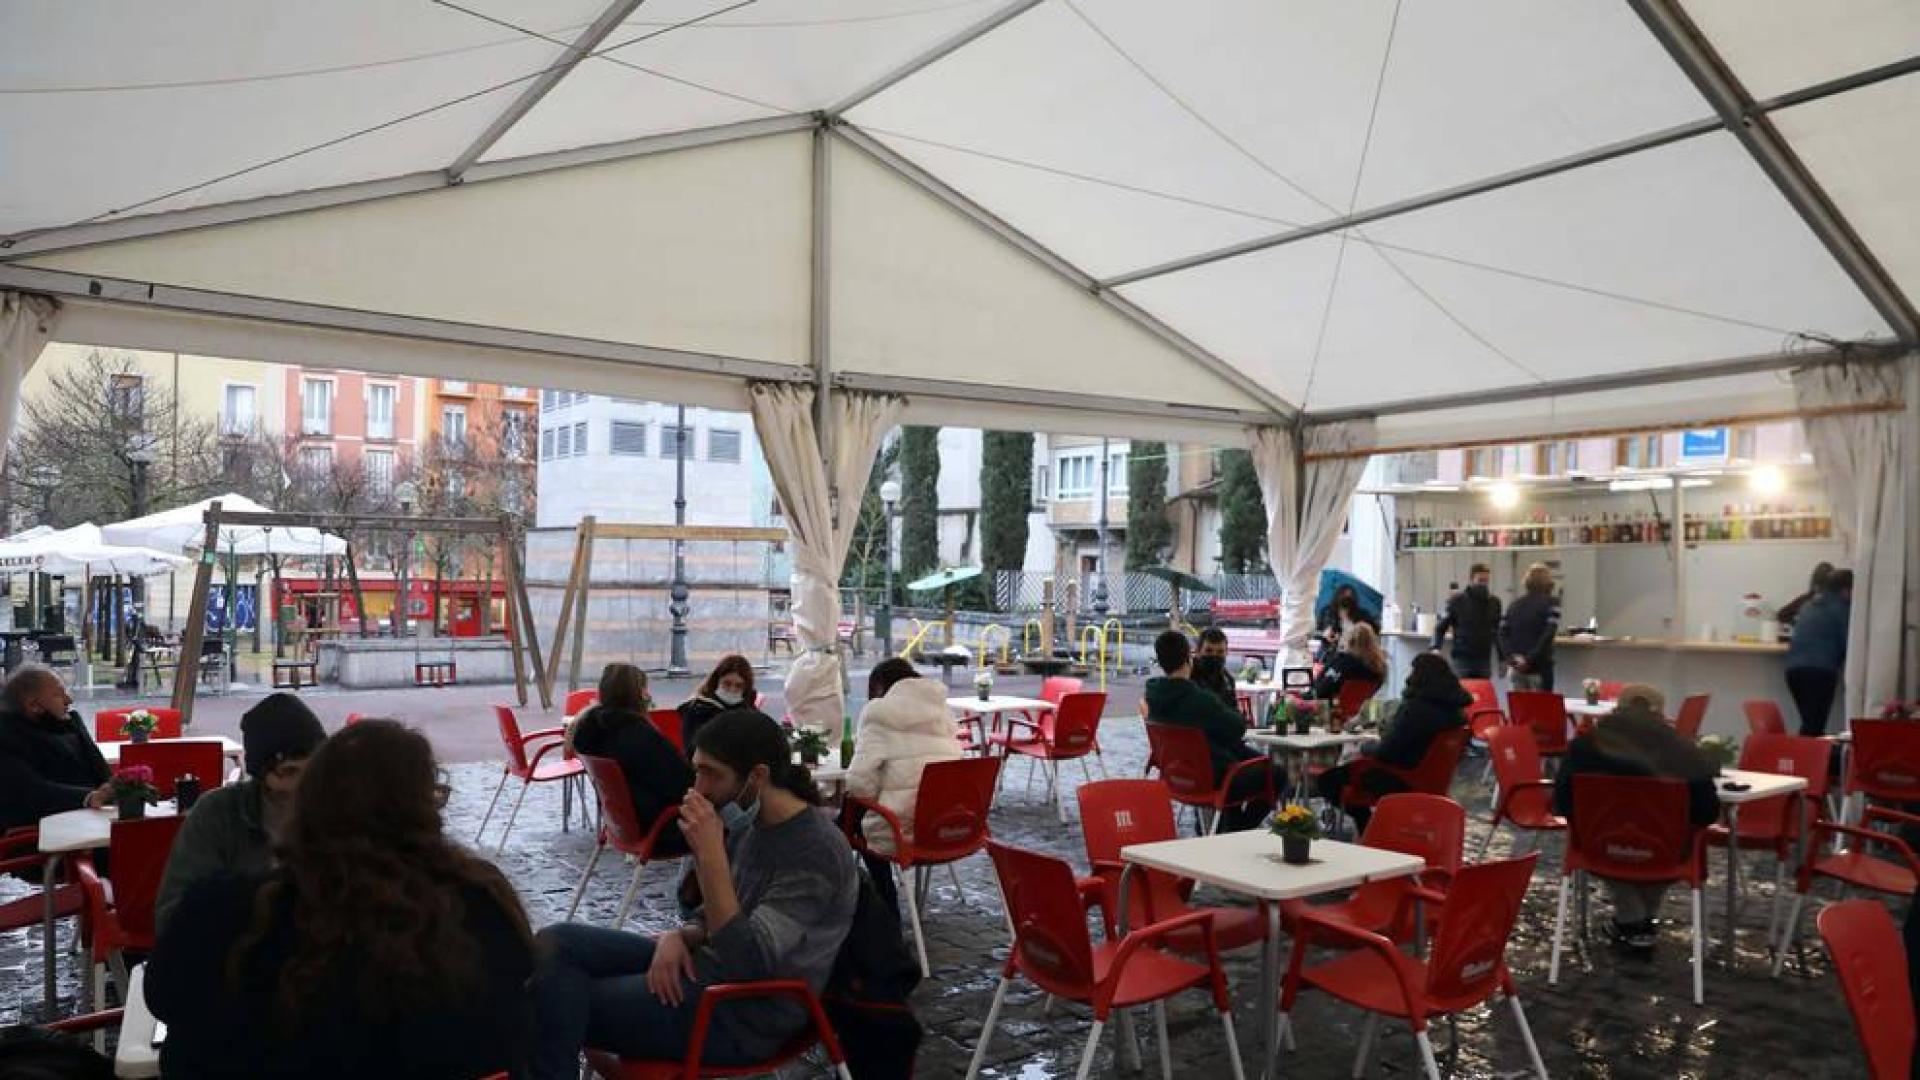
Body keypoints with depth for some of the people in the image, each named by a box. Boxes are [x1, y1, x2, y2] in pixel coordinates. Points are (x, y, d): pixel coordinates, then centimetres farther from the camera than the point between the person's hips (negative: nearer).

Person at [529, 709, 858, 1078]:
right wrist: (679, 936, -8)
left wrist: (710, 853, -30)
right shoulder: (752, 820, 5)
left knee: (563, 1005, -13)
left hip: (743, 1013, -9)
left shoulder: (817, 851, -23)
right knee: (556, 944, -7)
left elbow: (748, 962, -27)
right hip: (707, 964, 9)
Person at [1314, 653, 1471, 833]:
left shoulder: (1416, 708, -25)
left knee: (1326, 781, 1)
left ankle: (1367, 826, 9)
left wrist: (1365, 746, -3)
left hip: (1401, 781, -9)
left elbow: (1385, 752, -23)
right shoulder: (1454, 708, 0)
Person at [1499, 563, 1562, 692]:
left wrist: (1510, 656, -8)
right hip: (1540, 667, -5)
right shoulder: (1551, 602, -4)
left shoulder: (1516, 604, 11)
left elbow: (1503, 632, 1)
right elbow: (1549, 633, -16)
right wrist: (1531, 659, -16)